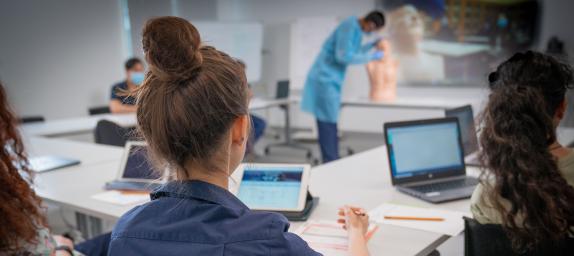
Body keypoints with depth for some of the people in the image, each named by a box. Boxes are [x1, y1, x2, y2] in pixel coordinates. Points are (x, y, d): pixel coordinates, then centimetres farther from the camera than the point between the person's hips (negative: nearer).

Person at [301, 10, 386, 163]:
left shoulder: (357, 29, 13)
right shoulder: (349, 27, -17)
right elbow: (343, 56, -24)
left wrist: (372, 45, 21)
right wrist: (371, 56, -16)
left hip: (330, 80, 10)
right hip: (324, 79, -10)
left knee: (330, 124, 11)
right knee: (327, 124, -9)